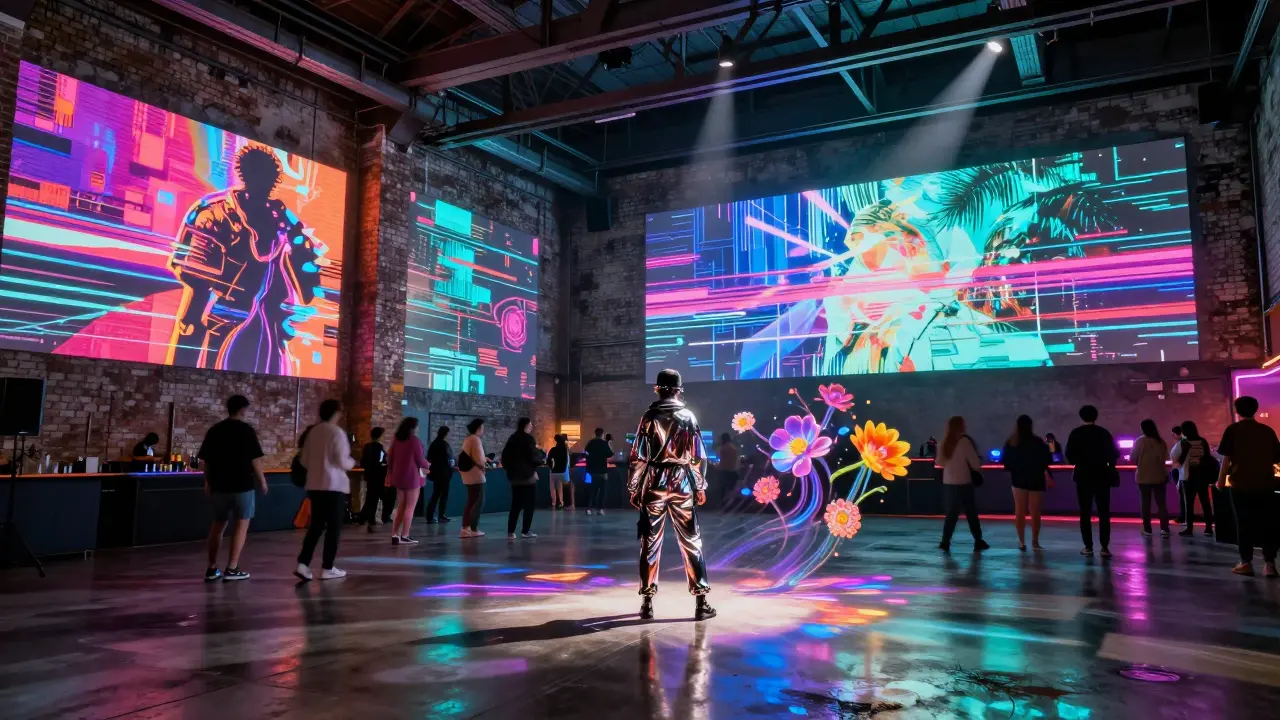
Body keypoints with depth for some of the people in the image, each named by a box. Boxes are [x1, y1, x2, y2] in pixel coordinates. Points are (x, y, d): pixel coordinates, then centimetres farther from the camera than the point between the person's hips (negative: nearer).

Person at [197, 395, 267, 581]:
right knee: (242, 524, 3)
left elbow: (205, 460, 10)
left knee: (218, 524, 16)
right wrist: (262, 481, 0)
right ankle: (232, 569, -2)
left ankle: (212, 568, 19)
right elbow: (255, 459, -11)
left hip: (219, 484, 5)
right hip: (242, 484, -5)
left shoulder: (214, 430, 7)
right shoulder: (247, 430, -8)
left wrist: (208, 482, 22)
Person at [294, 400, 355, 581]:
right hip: (334, 485, -6)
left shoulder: (312, 431, 8)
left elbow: (304, 460, 12)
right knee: (334, 527, 3)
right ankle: (327, 568, 6)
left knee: (316, 525, 13)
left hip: (314, 485, 6)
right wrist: (352, 462, 5)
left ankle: (303, 564, 4)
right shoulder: (337, 432, -12)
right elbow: (342, 462, -15)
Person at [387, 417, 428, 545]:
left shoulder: (396, 440, 8)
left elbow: (390, 459, 11)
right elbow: (420, 460, -10)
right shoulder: (414, 440, -11)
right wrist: (427, 465, 10)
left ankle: (395, 535, 10)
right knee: (410, 507, -1)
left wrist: (390, 473, 21)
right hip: (412, 477, -6)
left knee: (400, 507, 14)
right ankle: (404, 536, -2)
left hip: (399, 477, 6)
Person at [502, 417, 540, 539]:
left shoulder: (512, 438, 12)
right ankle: (525, 531, -1)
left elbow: (505, 456, 12)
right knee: (529, 504, 1)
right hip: (527, 475, -7)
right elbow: (532, 457, -14)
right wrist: (541, 462, 3)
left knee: (516, 504, 10)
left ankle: (510, 532, 6)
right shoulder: (528, 439, -9)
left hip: (514, 476, 7)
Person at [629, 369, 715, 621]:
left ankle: (647, 601, 8)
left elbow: (638, 457, -3)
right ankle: (701, 601, 5)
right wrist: (700, 487, 9)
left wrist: (633, 488, 3)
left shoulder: (649, 417, -1)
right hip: (682, 484, 0)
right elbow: (697, 456, 1)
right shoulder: (688, 417, 1)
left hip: (654, 484, 0)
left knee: (650, 542, 6)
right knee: (691, 542, 6)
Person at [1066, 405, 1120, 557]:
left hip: (1083, 476, -1)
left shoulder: (1076, 433, -3)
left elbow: (1069, 454, -8)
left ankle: (1088, 546, 1)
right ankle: (1105, 547, -3)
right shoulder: (1104, 433, 1)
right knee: (1104, 512, 4)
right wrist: (1109, 465, 19)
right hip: (1101, 475, 1)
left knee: (1085, 512, 4)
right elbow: (1114, 454, 1)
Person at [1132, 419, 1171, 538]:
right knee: (1161, 503, 5)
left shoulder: (1140, 441, -9)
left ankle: (1147, 530, 6)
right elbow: (1165, 457, 10)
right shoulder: (1161, 441, 0)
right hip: (1159, 476, 2)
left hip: (1144, 477, -2)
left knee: (1146, 503, 4)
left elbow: (1133, 458, -7)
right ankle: (1165, 529, -1)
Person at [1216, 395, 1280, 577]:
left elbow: (1226, 458, -6)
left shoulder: (1233, 430, -3)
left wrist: (1221, 480, 1)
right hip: (1265, 484, 2)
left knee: (1243, 523, 5)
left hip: (1241, 484, -2)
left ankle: (1246, 563, 6)